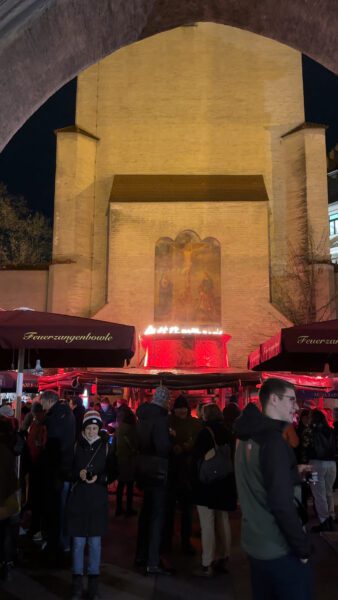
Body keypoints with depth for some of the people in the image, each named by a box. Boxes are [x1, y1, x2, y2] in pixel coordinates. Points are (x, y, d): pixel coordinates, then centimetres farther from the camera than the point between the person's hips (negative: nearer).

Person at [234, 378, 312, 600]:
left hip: (255, 543, 9)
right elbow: (282, 503, -25)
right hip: (280, 549, -9)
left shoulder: (249, 437, 6)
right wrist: (303, 547, -15)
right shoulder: (273, 440, -22)